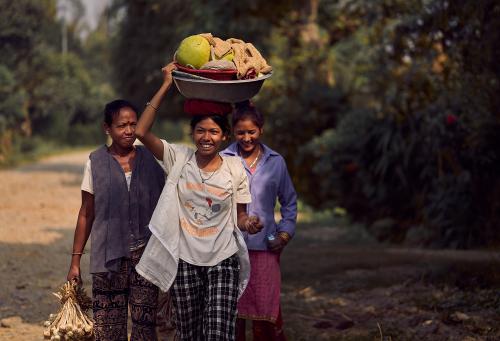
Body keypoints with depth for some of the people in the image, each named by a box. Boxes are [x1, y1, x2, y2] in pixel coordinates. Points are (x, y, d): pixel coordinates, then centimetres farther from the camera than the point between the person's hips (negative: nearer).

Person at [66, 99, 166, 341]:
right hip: (109, 255, -1)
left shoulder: (150, 160, 3)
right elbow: (86, 214, 6)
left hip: (145, 252, 1)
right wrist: (76, 260, 5)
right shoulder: (96, 162, 1)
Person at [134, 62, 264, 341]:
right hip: (184, 262, 1)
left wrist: (249, 224, -17)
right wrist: (166, 86, -13)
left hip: (223, 261, -1)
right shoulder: (179, 158, -2)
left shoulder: (235, 169, -1)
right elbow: (142, 131, -13)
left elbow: (240, 216, 8)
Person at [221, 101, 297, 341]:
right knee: (232, 313, 3)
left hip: (265, 248, 1)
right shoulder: (223, 160, 0)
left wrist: (286, 231, 4)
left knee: (266, 312, 0)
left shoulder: (275, 162, 7)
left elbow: (289, 202, 17)